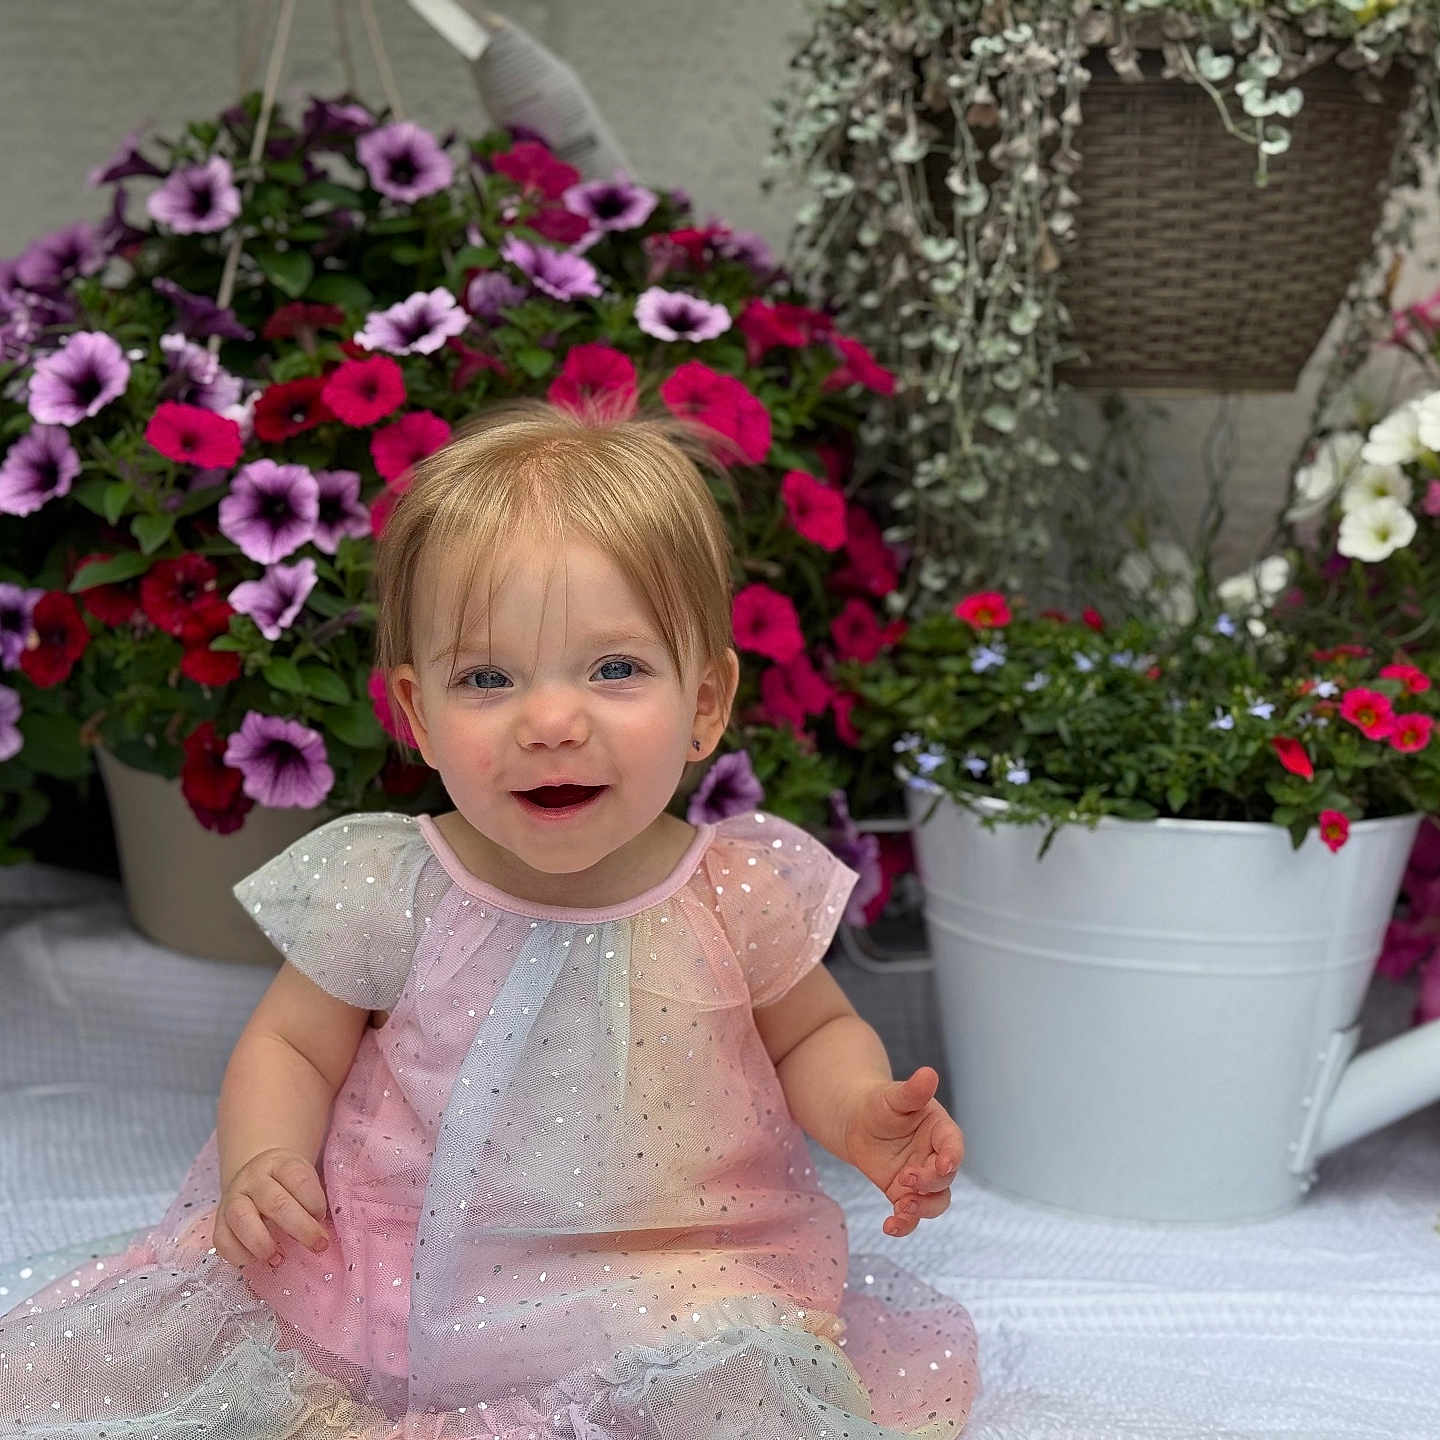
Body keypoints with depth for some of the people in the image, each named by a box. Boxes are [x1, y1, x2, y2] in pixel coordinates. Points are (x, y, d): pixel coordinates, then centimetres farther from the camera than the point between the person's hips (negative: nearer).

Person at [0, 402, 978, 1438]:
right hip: (394, 1268, 0)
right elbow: (289, 1044, 5)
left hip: (668, 1284, 0)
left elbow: (815, 1033, 10)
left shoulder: (743, 894, -9)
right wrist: (260, 1163, -15)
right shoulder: (387, 895, -10)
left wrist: (864, 1116, -12)